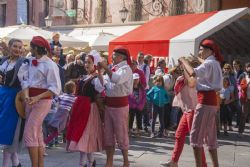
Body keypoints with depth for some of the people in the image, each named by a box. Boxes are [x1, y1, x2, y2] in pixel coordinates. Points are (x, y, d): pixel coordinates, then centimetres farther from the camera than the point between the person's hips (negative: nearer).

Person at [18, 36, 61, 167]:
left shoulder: (50, 64, -13)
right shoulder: (30, 62, 7)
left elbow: (55, 88, -16)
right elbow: (26, 80, 2)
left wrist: (37, 98, -24)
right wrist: (26, 96, -17)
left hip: (42, 100, -7)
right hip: (31, 99, 7)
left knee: (29, 134, -9)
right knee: (37, 133, 12)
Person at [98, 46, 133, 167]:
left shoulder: (126, 68, -12)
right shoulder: (113, 68, 11)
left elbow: (116, 79, -31)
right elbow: (105, 83, 15)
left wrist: (105, 68, -26)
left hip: (120, 105, -7)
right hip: (109, 104, 7)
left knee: (121, 133, 3)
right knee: (108, 133, 10)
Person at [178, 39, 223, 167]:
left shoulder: (208, 63, -13)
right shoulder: (215, 63, 16)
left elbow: (193, 73, -30)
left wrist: (184, 61, -15)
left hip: (205, 100, -10)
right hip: (211, 100, 10)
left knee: (196, 134, -7)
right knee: (210, 135, 14)